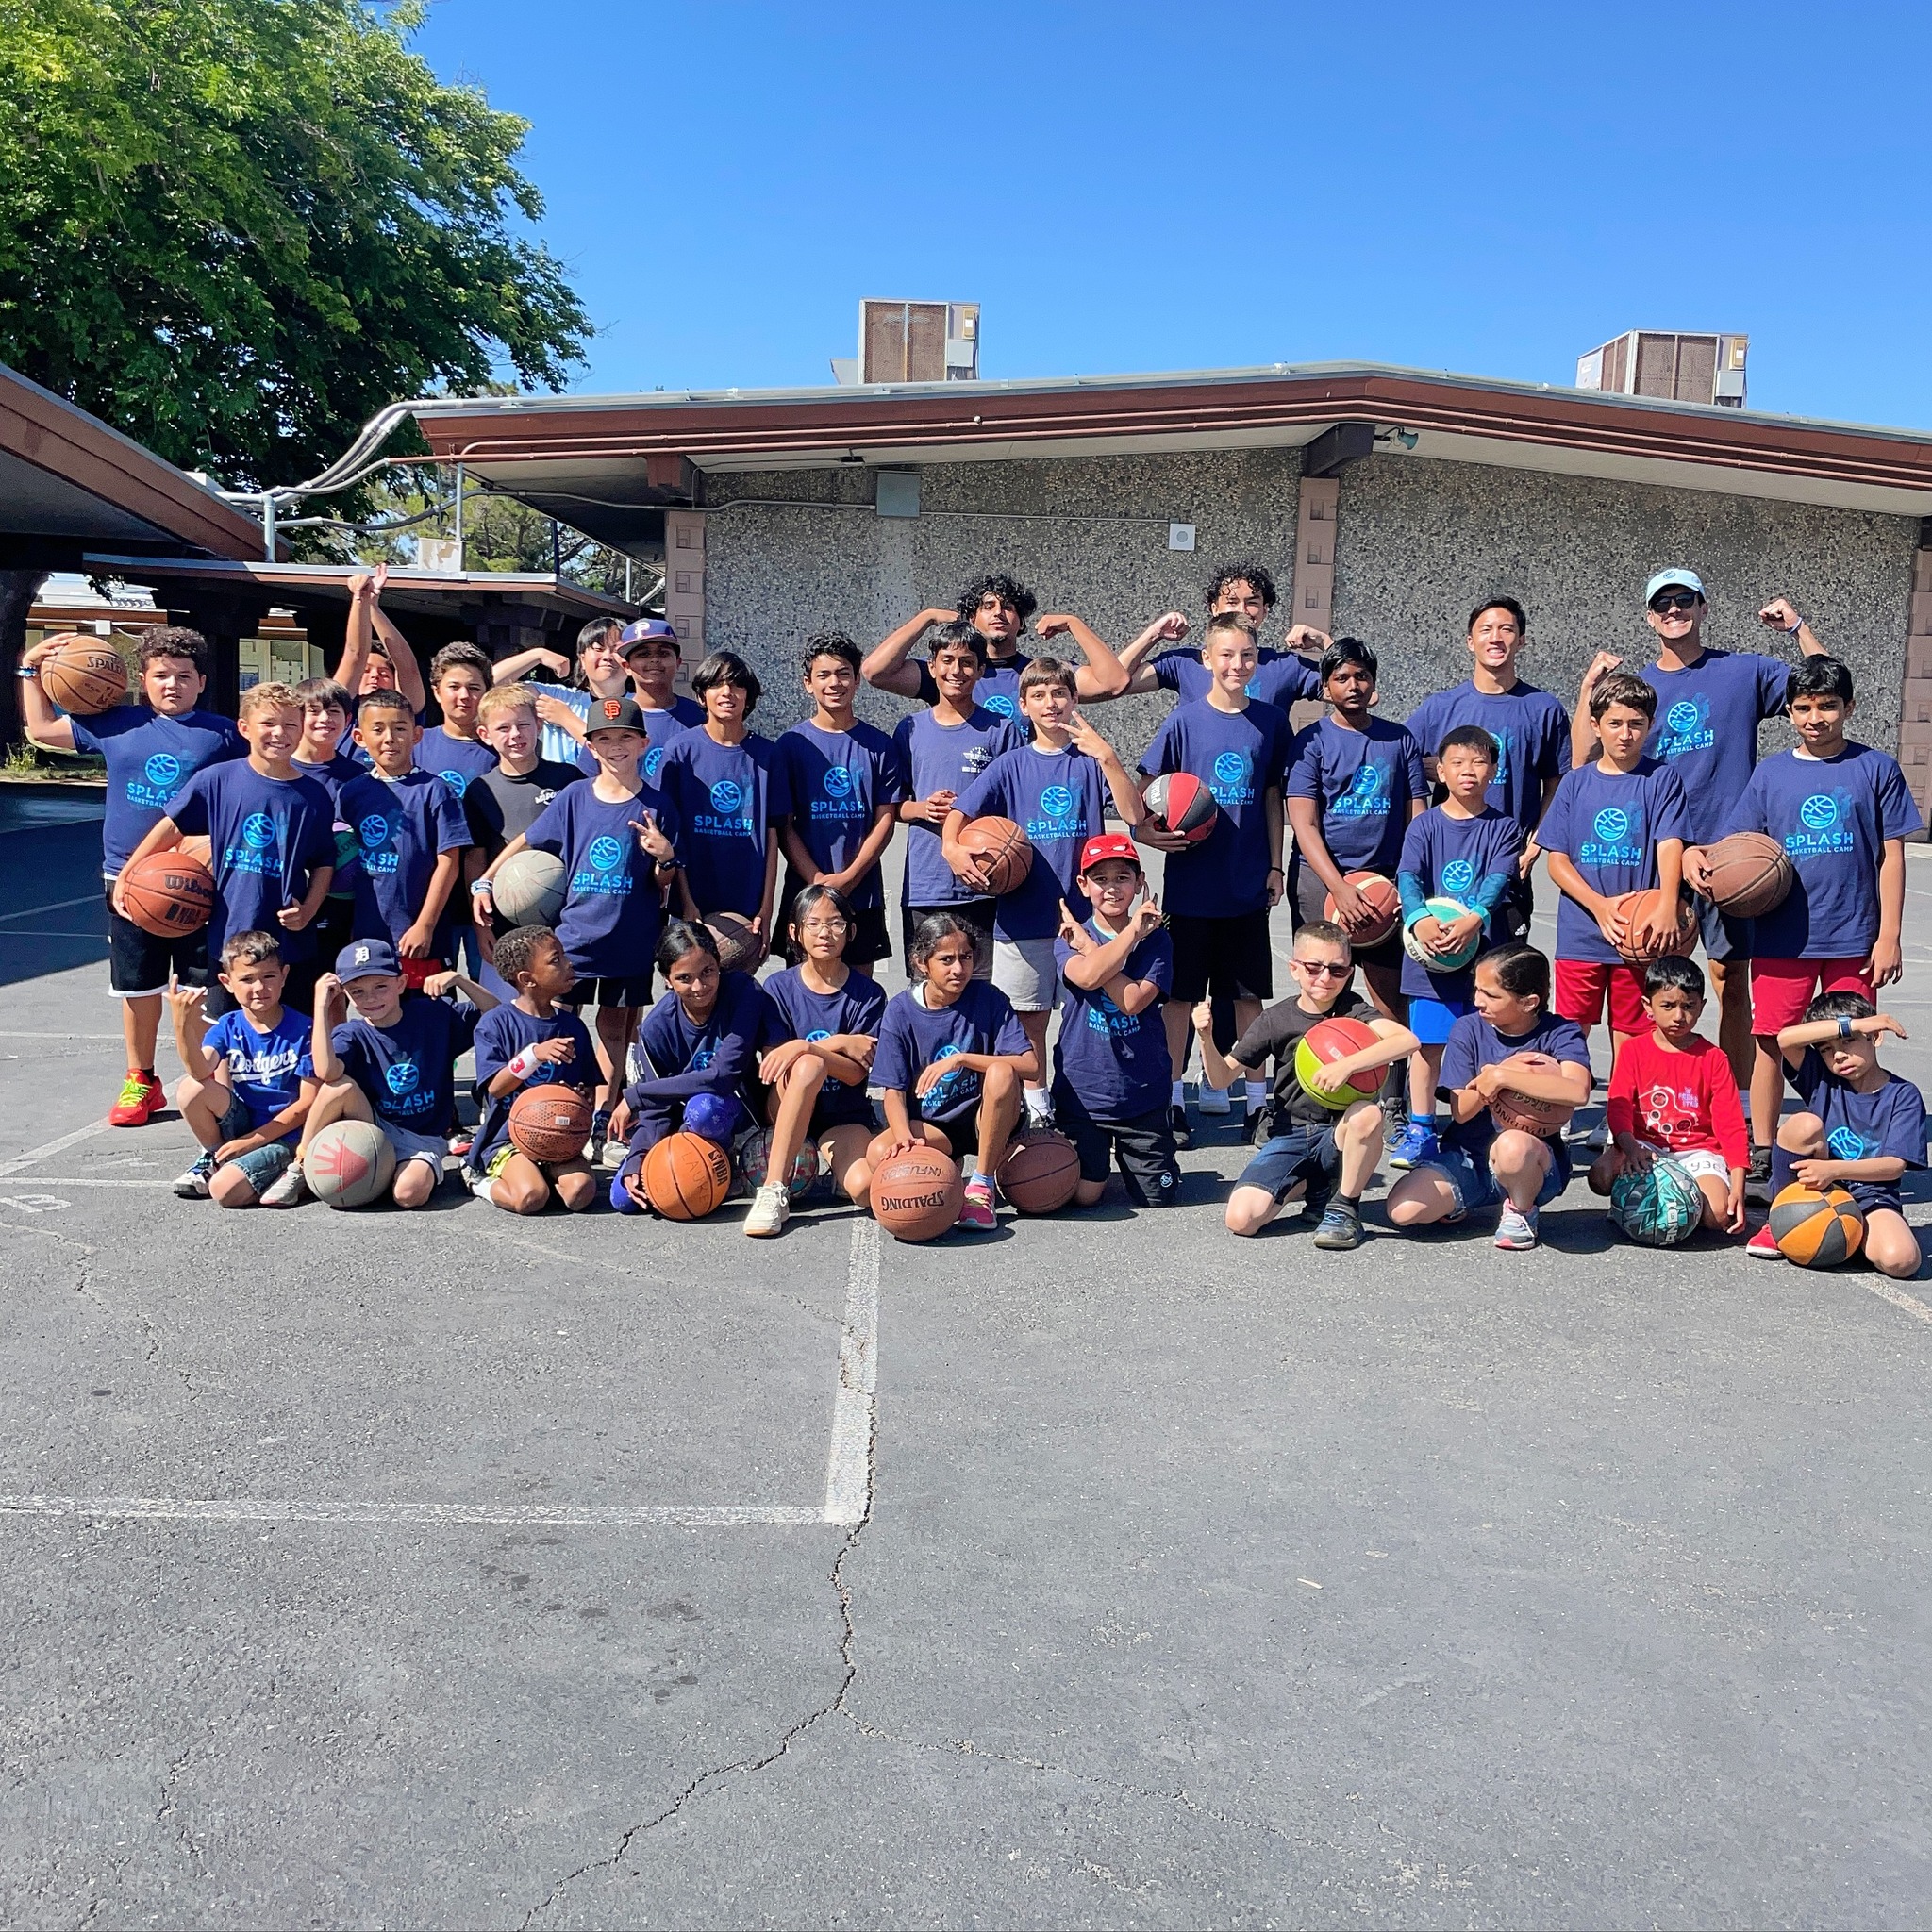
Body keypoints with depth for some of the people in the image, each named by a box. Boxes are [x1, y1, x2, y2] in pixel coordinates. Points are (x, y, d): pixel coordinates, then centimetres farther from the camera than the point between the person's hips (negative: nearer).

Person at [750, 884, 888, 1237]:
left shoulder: (868, 994, -3)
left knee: (864, 1187, -31)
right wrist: (840, 1043, -17)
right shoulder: (779, 988, -1)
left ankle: (830, 1160, 8)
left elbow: (857, 1073, -12)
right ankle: (773, 1191, -32)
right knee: (809, 1066, -35)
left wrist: (805, 1047, -29)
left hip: (845, 1115, 0)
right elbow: (772, 1062, -10)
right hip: (784, 1107, 0)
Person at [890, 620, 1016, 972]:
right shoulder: (911, 729, 9)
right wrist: (922, 808, -9)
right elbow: (893, 806, 12)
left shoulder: (1001, 730, 2)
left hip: (981, 888, -2)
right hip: (922, 887, 2)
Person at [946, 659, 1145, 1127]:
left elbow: (1134, 814, -9)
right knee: (1029, 1016, 9)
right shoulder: (1011, 765, 5)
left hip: (1085, 911, -1)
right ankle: (1036, 1104, 24)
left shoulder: (1091, 760, 3)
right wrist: (952, 846, -20)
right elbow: (960, 812, 1)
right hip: (1023, 913, 1)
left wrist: (1107, 757, -20)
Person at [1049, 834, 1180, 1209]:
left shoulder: (1156, 940, -1)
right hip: (1082, 1092, 0)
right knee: (1085, 1195, -2)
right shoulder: (1068, 938, 0)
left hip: (1141, 1094, 0)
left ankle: (1124, 1154, 36)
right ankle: (1099, 1156, 31)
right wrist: (1133, 930, -19)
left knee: (1158, 1200, 4)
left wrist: (1087, 944, -12)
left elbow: (1133, 1000, -18)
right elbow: (1087, 976, -24)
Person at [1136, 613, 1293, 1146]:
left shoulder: (1271, 721, 3)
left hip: (1248, 884, 2)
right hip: (1191, 883, -2)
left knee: (1250, 993, 10)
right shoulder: (1185, 719, -4)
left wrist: (1275, 865, 8)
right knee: (1180, 994, 5)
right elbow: (1147, 785, 0)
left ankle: (1257, 1098, 21)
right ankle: (1172, 1100, 15)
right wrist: (1144, 829, -18)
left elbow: (1272, 796, 10)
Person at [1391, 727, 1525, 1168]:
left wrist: (1474, 919, -28)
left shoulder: (1504, 828, 6)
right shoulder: (1425, 824, 5)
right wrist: (1419, 918, -29)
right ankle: (1420, 1131, 12)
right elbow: (1408, 875, -8)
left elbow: (1498, 880, -8)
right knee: (1427, 1043, 3)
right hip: (1429, 951, 0)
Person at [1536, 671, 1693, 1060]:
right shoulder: (1576, 782, 6)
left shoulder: (1661, 780, 2)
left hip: (1638, 936, -1)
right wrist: (1599, 905, -13)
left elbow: (1670, 846, -10)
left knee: (1630, 1039, 6)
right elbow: (1556, 859, 3)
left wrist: (1667, 906, -28)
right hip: (1579, 934, 1)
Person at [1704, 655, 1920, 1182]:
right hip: (1781, 936, 1)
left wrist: (1888, 936, -3)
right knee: (1770, 1041, 4)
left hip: (1854, 937, -1)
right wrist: (1699, 857, -15)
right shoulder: (1771, 772, 6)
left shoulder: (1876, 768, 2)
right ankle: (1761, 1150, 17)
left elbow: (1892, 856, 2)